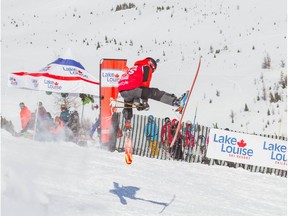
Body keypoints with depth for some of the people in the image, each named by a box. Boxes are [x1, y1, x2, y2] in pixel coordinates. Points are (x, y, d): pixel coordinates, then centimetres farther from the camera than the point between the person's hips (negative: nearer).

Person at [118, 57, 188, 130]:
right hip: (132, 89, -7)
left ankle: (127, 124, 38)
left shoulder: (133, 67, 35)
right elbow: (145, 83, 4)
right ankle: (176, 102, -16)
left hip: (122, 92, 7)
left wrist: (137, 102, 36)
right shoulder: (146, 67, 12)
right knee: (155, 93, -8)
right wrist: (145, 101, 6)